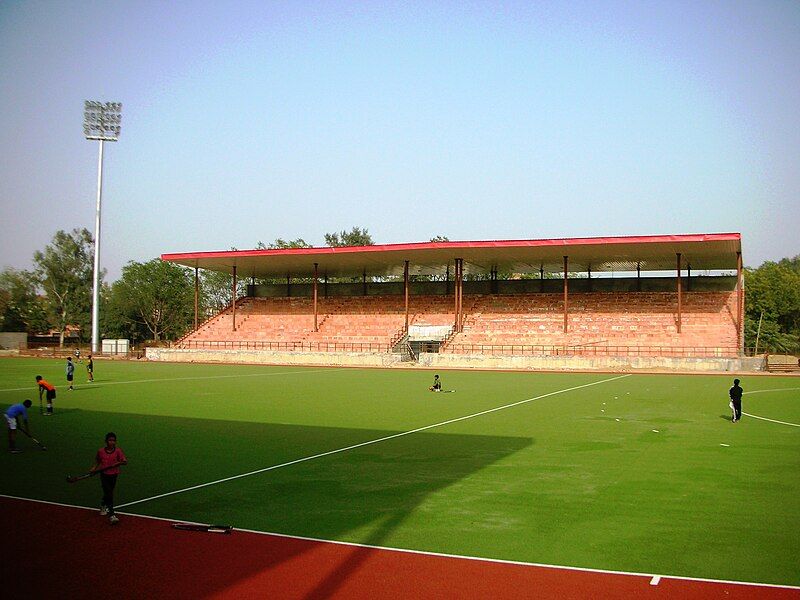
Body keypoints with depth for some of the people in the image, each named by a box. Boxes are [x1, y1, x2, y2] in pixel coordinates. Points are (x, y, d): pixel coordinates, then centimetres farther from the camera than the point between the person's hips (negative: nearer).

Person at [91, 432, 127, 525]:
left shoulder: (118, 451, -7)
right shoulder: (101, 451, -5)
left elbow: (125, 461, -11)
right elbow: (98, 461, 13)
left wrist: (118, 463, -26)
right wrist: (94, 468, -1)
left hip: (113, 475, 2)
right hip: (104, 475, -2)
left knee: (108, 493, 18)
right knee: (109, 494, -12)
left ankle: (103, 505, 51)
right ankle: (111, 515, -13)